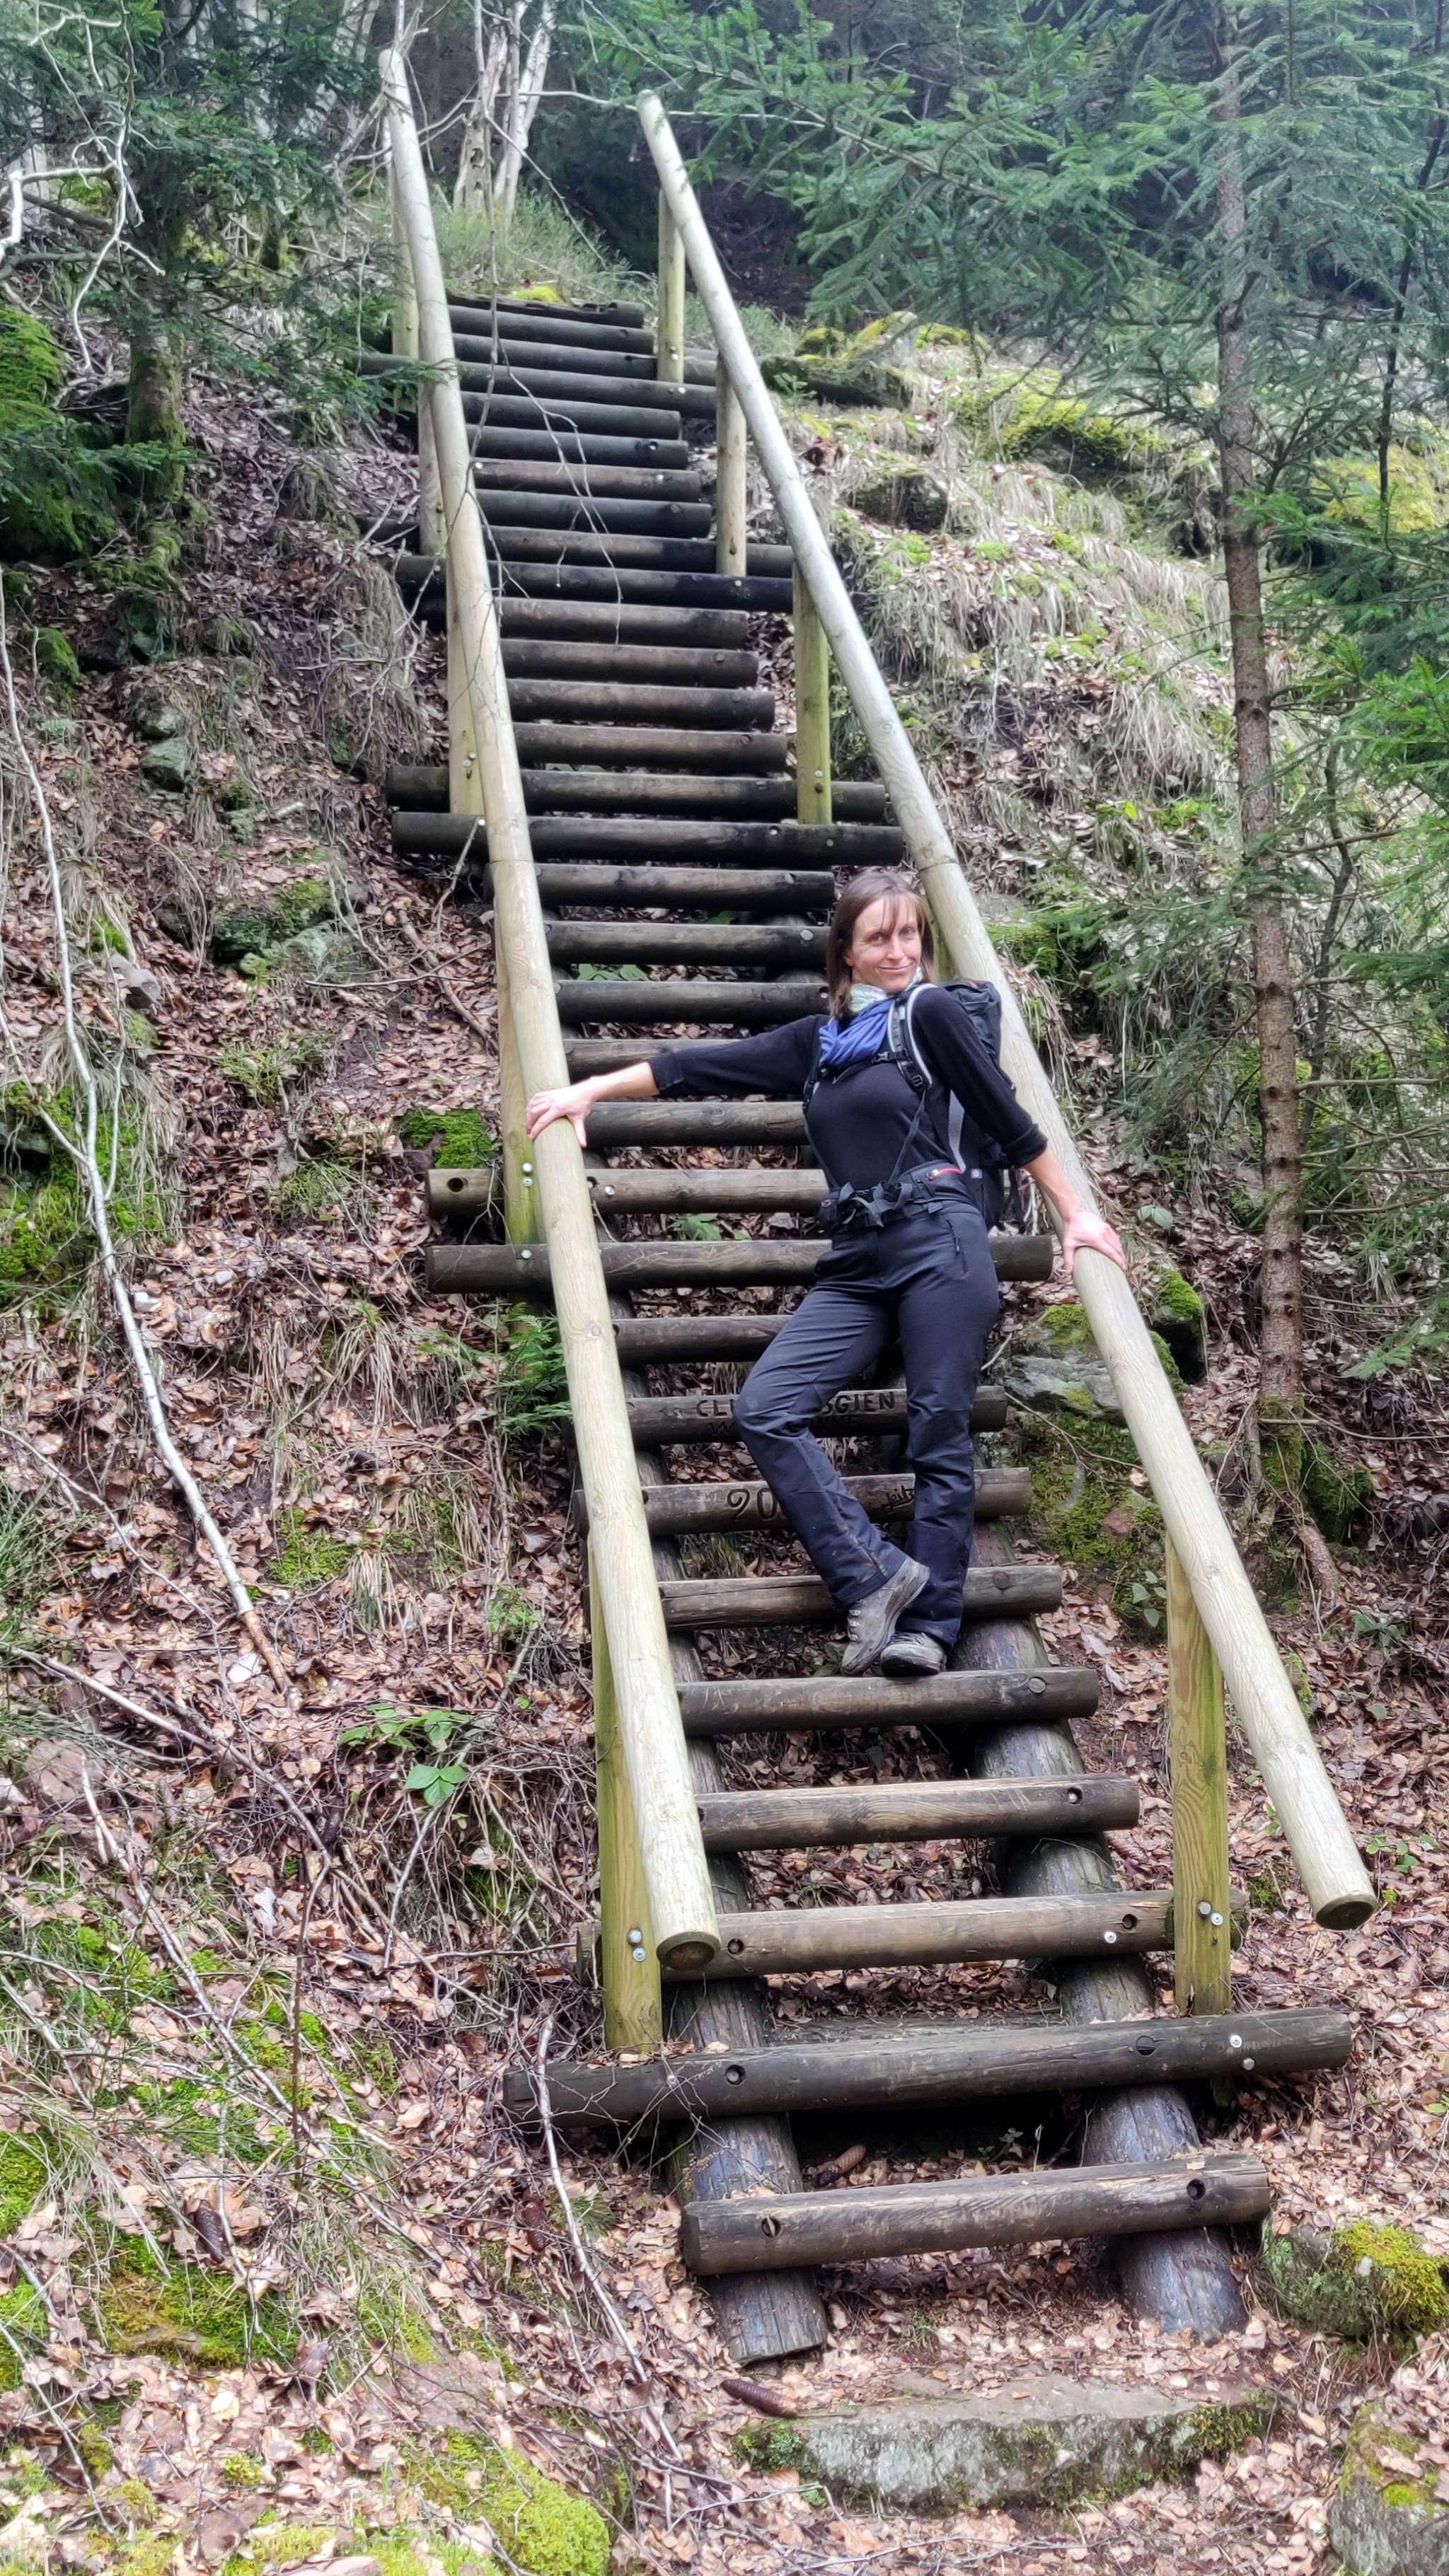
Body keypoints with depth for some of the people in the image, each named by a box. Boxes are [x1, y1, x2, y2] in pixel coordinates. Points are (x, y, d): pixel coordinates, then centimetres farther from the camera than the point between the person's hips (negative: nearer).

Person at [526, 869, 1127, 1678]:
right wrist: (593, 1090, 19)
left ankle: (928, 1627, -2)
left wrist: (1075, 1213, 3)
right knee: (765, 1409, -10)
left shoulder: (934, 1012, 2)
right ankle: (877, 1573, -10)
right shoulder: (817, 1043, 18)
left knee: (941, 1439, -5)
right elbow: (706, 1065, 20)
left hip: (941, 1245, -6)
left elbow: (1009, 1119, 3)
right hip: (858, 1261, 6)